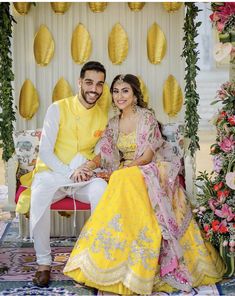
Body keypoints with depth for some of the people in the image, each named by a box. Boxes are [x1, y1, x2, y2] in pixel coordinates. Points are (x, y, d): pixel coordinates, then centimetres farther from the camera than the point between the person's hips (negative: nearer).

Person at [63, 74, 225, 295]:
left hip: (149, 172, -5)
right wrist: (88, 166, -8)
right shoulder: (114, 123, 15)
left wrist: (127, 167, -22)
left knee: (126, 182, -36)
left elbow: (148, 155, -10)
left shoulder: (146, 117, -3)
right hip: (124, 176, 5)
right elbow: (105, 154, 11)